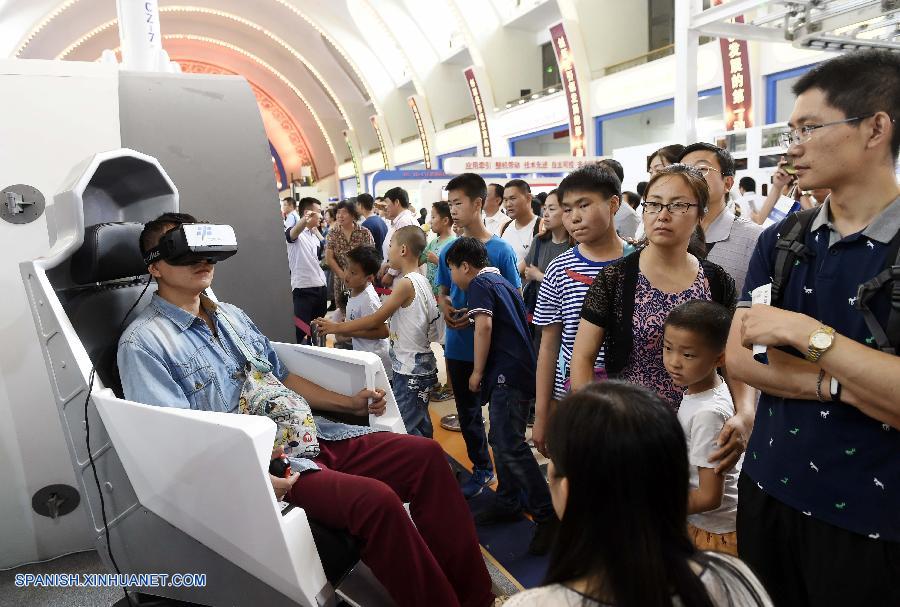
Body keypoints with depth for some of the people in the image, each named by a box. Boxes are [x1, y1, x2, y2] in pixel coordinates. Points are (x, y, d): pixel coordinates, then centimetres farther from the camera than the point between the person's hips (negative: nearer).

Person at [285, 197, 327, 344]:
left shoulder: (315, 237, 14)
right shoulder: (297, 233, -11)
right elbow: (291, 234, -36)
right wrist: (304, 220, -53)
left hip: (320, 287, 8)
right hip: (303, 288, -8)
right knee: (300, 331, -6)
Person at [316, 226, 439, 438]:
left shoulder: (406, 283, -18)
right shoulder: (421, 280, 10)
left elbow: (376, 320, -15)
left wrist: (336, 327, -8)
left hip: (411, 371, -10)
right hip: (420, 366, 10)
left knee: (406, 430, -3)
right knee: (421, 426, 19)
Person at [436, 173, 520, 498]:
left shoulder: (501, 251, -11)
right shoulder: (449, 250, 4)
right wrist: (445, 307, -8)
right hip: (458, 346, 5)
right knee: (467, 411, 16)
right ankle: (481, 468, 35)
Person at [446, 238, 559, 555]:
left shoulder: (479, 283, -6)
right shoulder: (503, 282, 22)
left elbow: (484, 326, -20)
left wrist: (478, 372, -12)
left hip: (507, 374, -10)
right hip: (520, 370, 10)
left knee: (510, 446, -12)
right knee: (501, 440, 16)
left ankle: (547, 514, -7)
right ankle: (508, 503, 25)